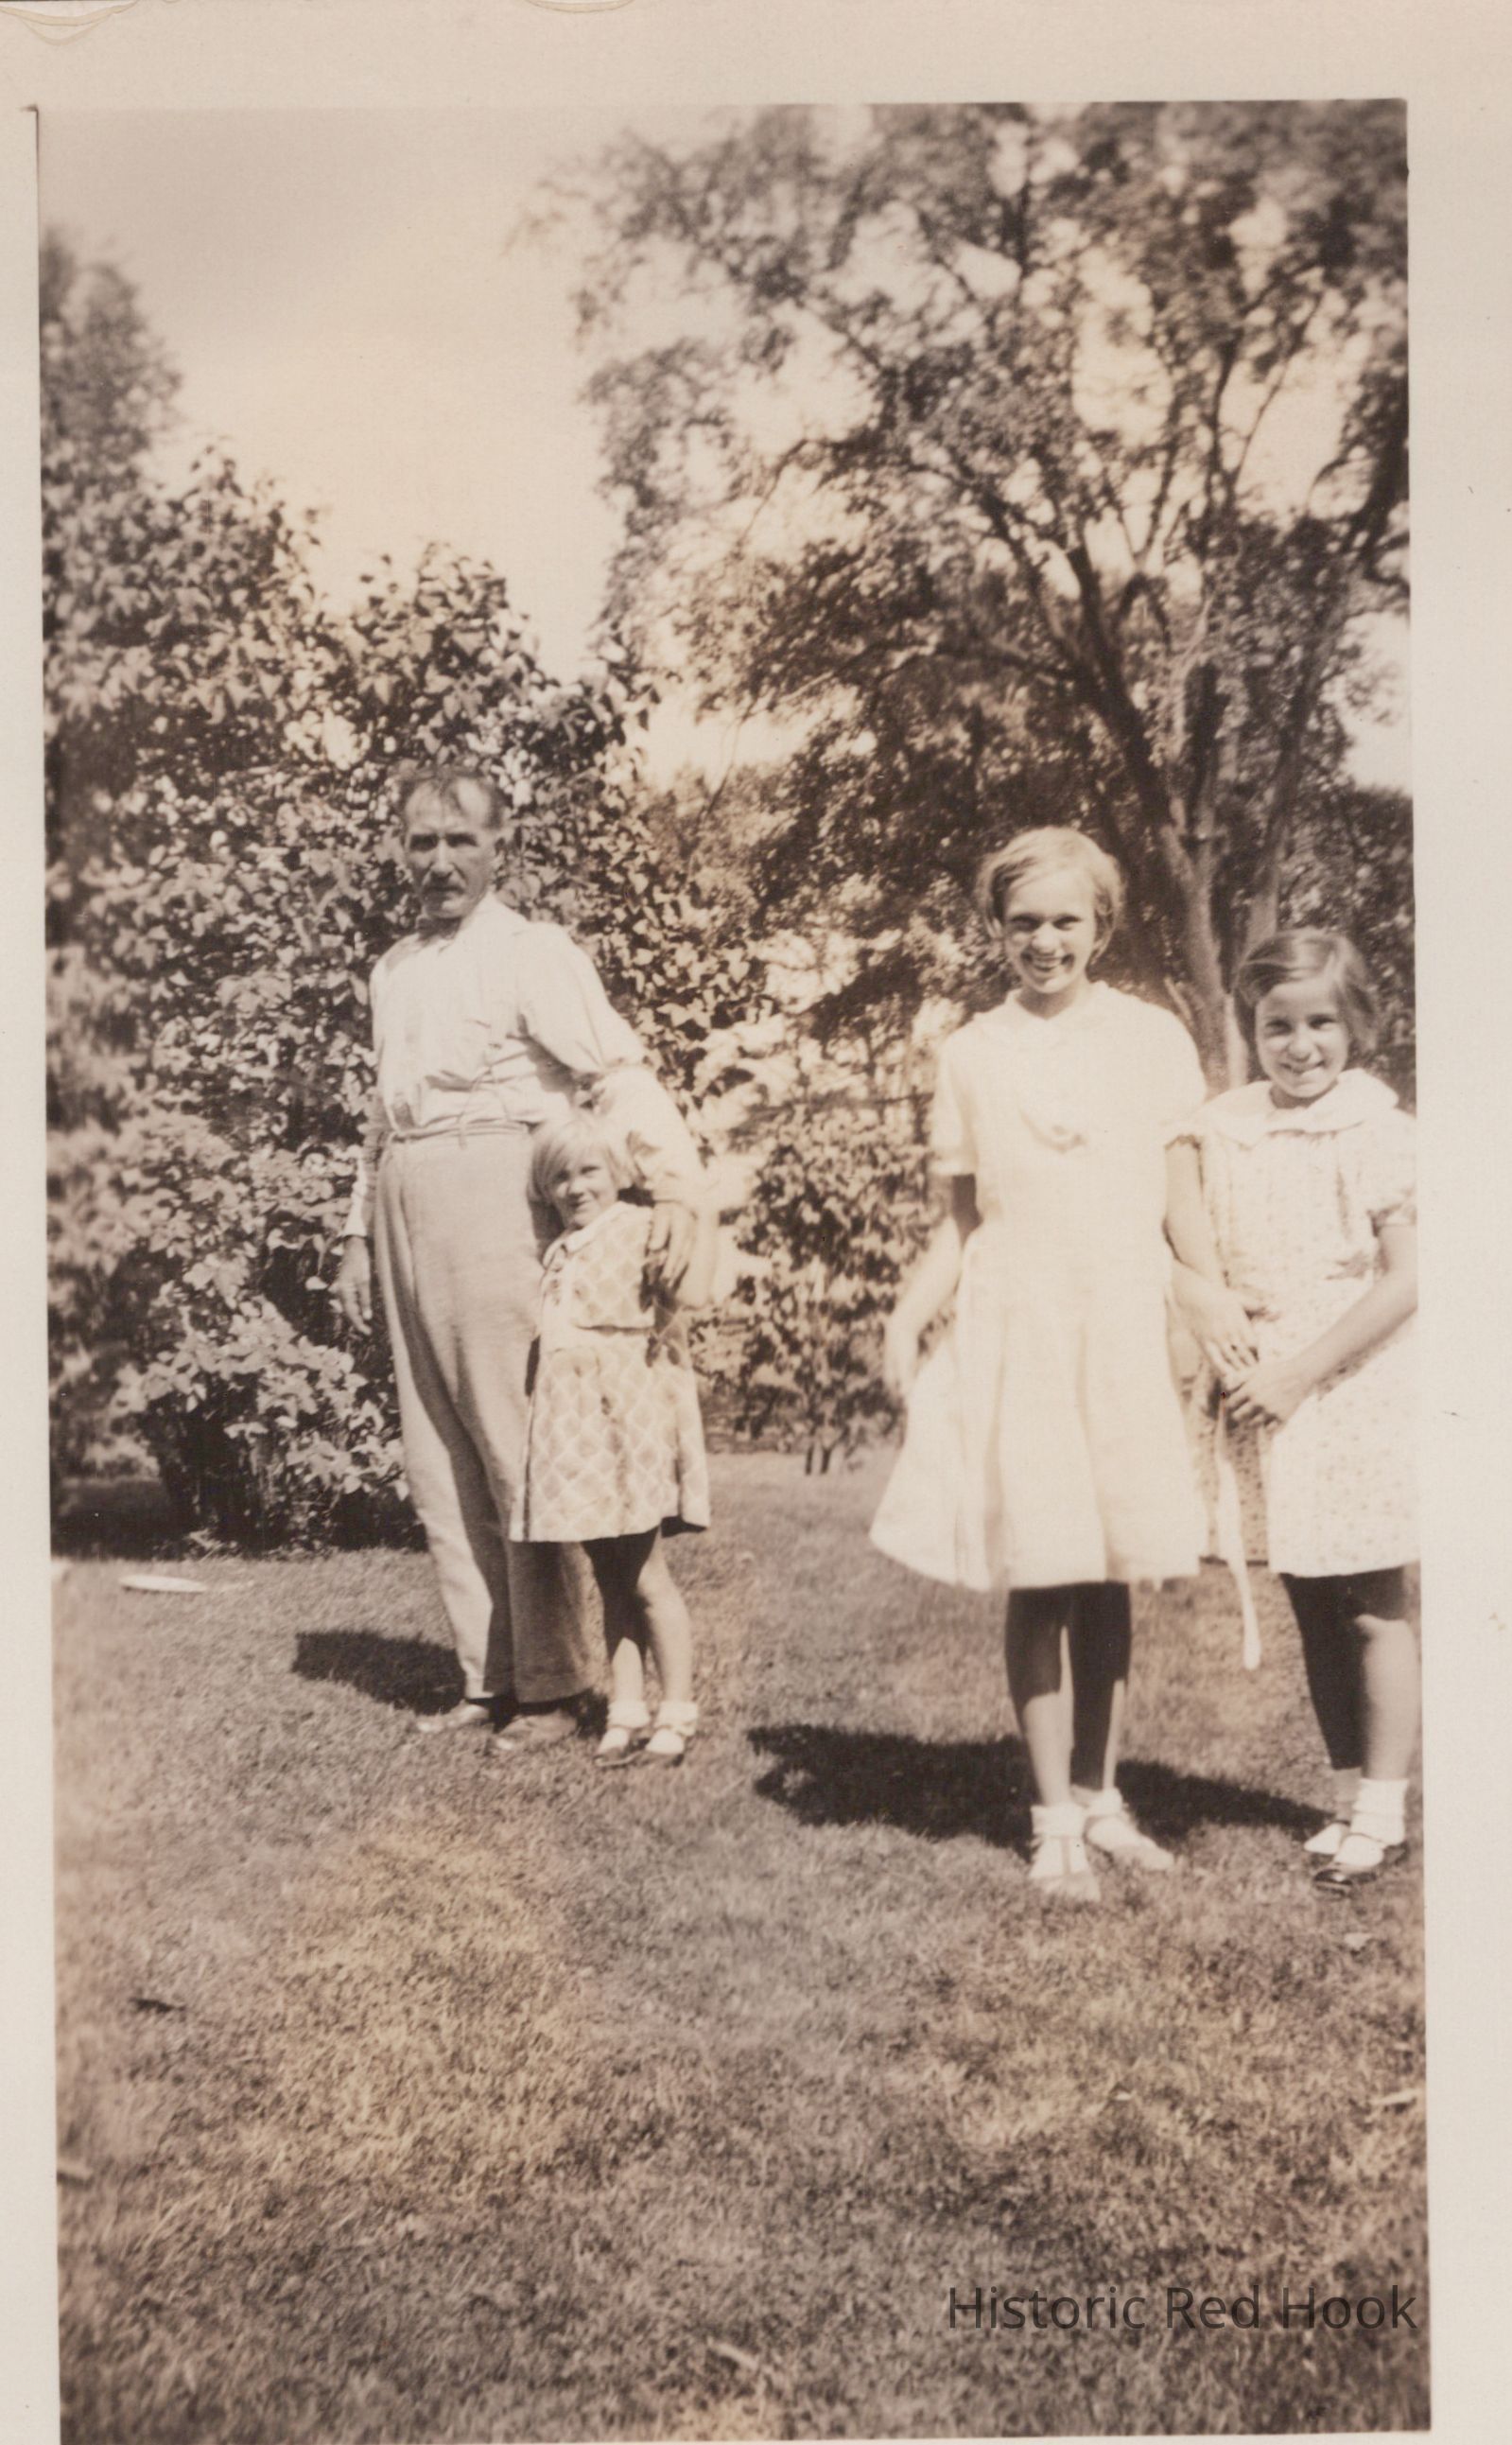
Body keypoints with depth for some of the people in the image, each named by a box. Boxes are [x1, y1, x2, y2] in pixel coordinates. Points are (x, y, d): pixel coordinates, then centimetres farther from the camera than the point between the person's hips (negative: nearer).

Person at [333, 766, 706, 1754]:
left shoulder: (532, 953, -4)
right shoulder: (395, 969, 18)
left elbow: (619, 1071, -15)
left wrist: (677, 1188, -29)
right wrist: (361, 1238, 22)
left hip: (494, 1203, -7)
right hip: (409, 1215, 7)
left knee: (523, 1451, -3)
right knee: (440, 1462, 9)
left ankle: (553, 1687, 6)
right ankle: (488, 1679, 19)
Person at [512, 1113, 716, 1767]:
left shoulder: (641, 1229, -5)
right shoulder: (558, 1253, 17)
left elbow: (692, 1292, -18)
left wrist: (700, 1209, -18)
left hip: (628, 1418, -7)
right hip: (572, 1427, 7)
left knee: (644, 1576, -1)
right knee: (610, 1578, 11)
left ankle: (677, 1713, 8)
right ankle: (625, 1711, 17)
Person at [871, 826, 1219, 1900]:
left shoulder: (1153, 1037, 4)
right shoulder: (972, 1054, 6)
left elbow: (1184, 1194, 4)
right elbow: (967, 1219, 9)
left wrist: (1212, 1294, -11)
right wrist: (909, 1314, -4)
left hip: (1124, 1332, 0)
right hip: (1013, 1331, 0)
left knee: (1108, 1580, 8)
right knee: (1038, 1583, 1)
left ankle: (1099, 1792, 23)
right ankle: (1055, 1819, 13)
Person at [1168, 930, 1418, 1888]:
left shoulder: (1376, 1132, -10)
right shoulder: (1224, 1132, 4)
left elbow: (1406, 1281, -14)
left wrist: (1300, 1372, -15)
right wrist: (1223, 1358, -7)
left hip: (1358, 1389, -5)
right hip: (1263, 1394, 5)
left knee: (1372, 1610, 3)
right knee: (1313, 1611, 12)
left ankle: (1382, 1812, 15)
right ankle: (1350, 1797, 26)